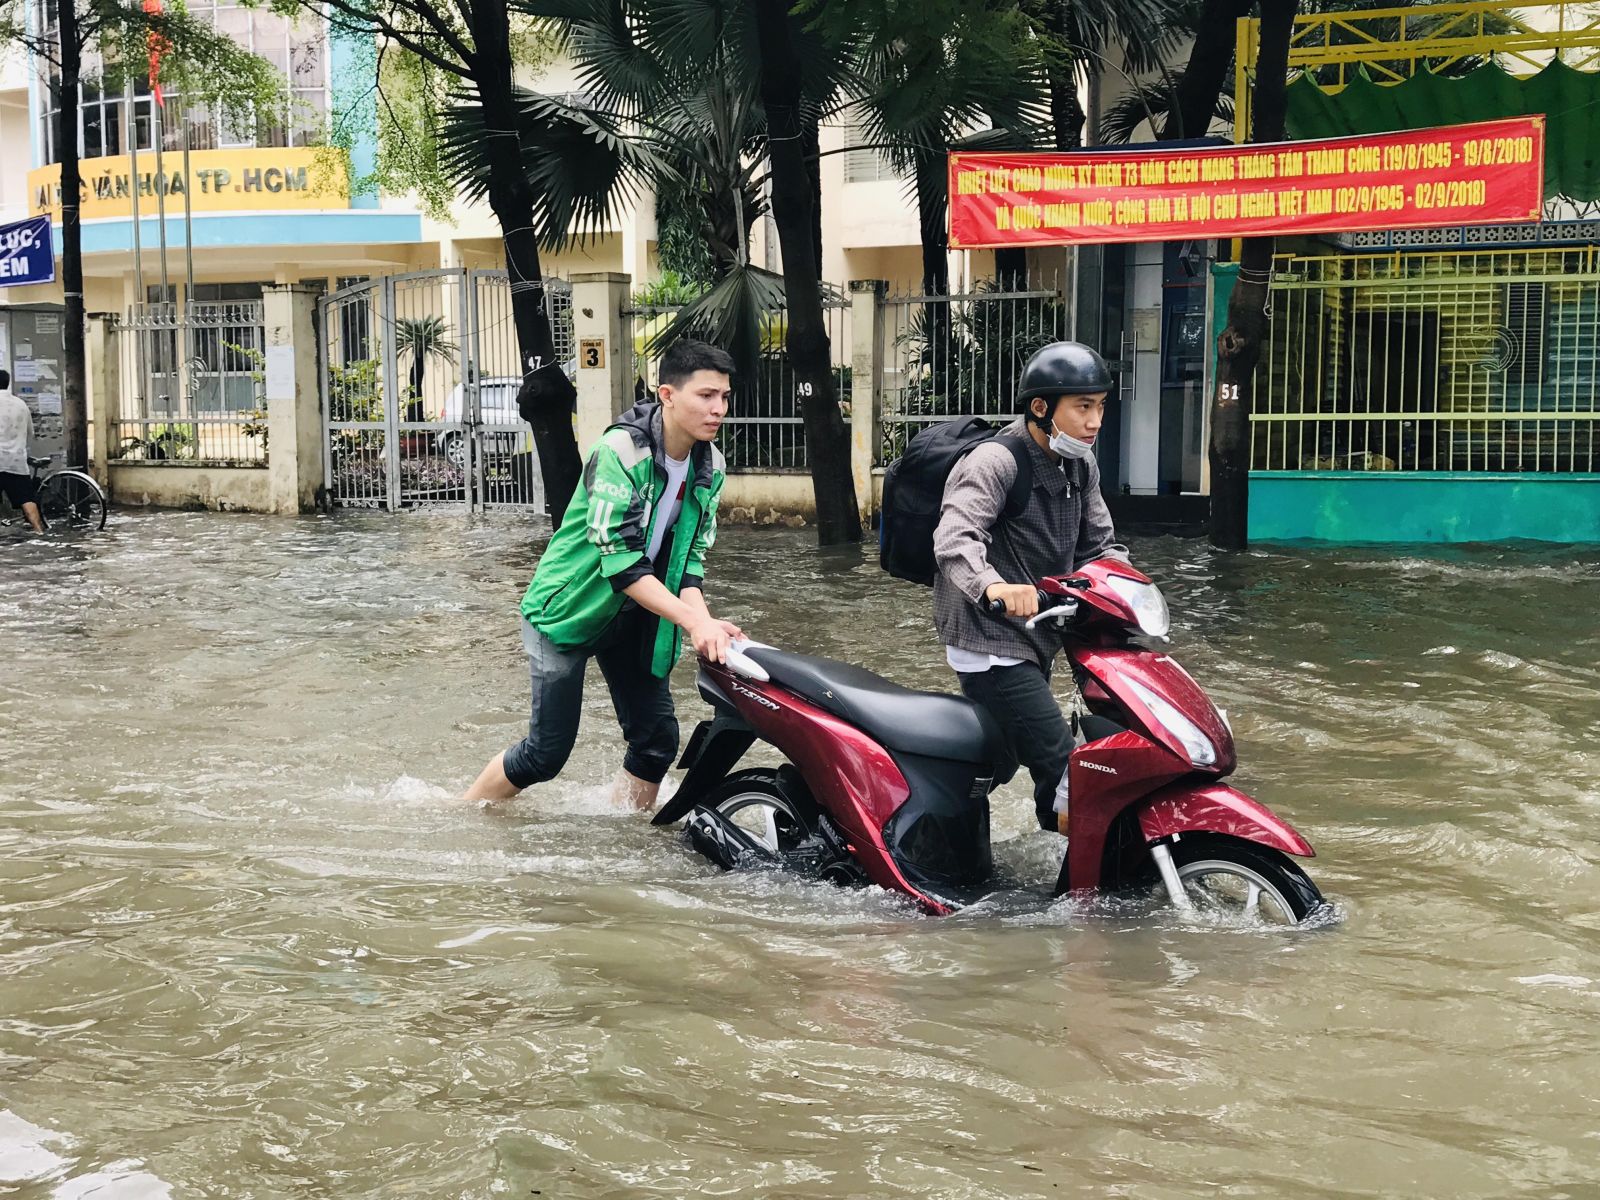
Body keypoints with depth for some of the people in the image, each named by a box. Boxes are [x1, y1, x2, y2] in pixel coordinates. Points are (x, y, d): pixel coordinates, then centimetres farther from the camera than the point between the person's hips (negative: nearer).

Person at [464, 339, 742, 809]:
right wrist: (694, 621, -37)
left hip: (632, 617, 7)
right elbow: (619, 559, -31)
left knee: (657, 740, 2)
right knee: (547, 751, -5)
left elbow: (690, 558, -3)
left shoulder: (709, 466, -4)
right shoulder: (620, 451, -26)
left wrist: (704, 620, -23)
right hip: (568, 609, -7)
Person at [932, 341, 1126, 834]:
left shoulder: (1080, 466, 9)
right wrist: (993, 585, -54)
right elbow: (954, 539, -33)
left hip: (1035, 640, 9)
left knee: (1000, 761, 23)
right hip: (992, 643, -9)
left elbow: (1098, 545, 13)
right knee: (1068, 774, -15)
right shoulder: (994, 462, -18)